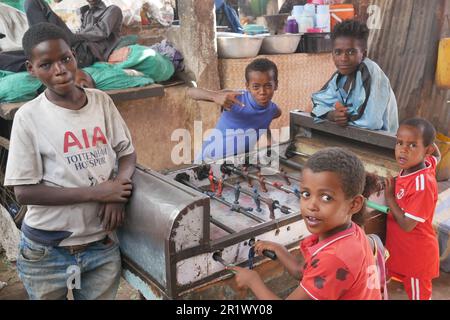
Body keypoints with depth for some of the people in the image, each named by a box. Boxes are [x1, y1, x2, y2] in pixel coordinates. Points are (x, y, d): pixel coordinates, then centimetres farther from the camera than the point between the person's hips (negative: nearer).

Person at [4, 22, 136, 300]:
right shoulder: (29, 117, -11)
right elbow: (24, 192, -13)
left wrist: (120, 185, -16)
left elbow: (127, 152, 5)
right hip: (46, 252, -2)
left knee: (103, 296, 17)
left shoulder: (102, 101, -2)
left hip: (102, 245, 3)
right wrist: (96, 192, -19)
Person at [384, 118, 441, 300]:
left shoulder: (423, 184, -33)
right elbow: (437, 156, 17)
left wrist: (389, 198, -19)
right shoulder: (426, 164, -9)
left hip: (417, 254, -7)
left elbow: (407, 225, -27)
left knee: (418, 294, 16)